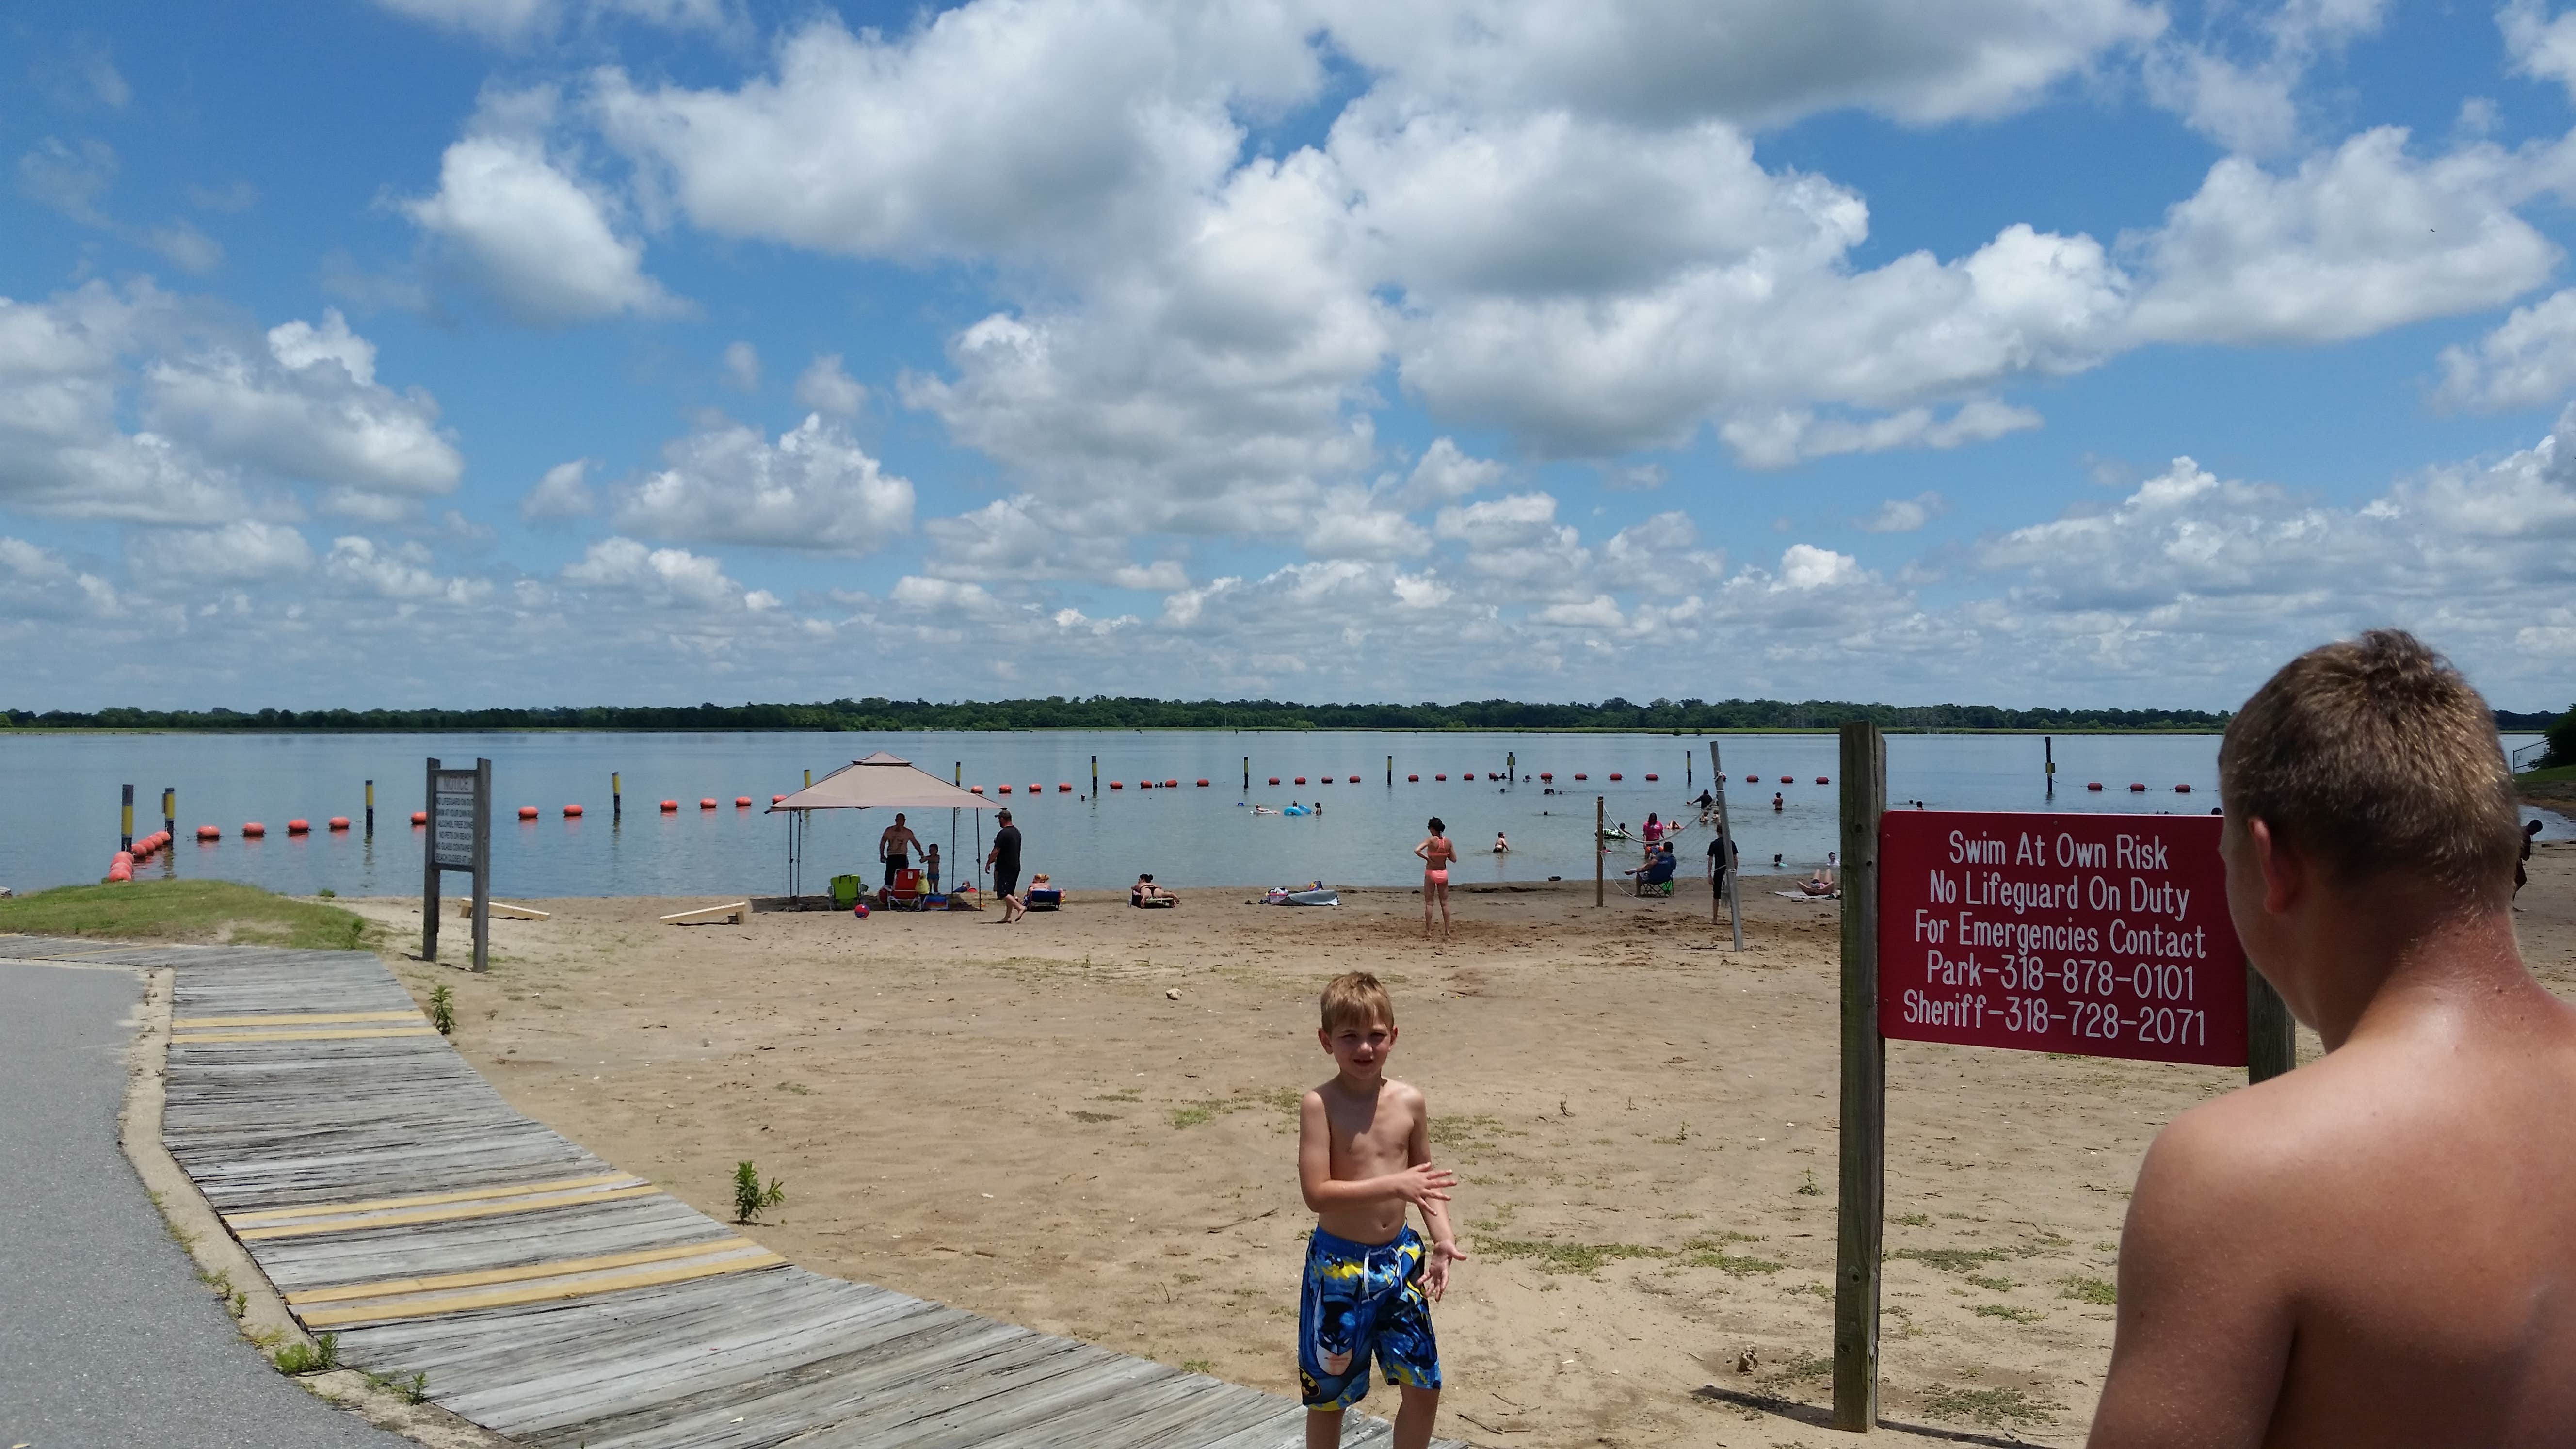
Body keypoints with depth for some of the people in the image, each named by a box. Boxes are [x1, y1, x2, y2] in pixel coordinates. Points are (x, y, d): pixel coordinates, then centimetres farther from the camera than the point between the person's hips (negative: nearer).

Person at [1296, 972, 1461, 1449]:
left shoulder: (1410, 1101, -2)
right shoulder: (1321, 1104, -15)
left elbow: (1426, 1179, 9)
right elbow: (1316, 1192, -21)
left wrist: (1443, 1239, -5)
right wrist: (1394, 1185, -28)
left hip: (1399, 1258, 4)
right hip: (1339, 1265, -4)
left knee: (1424, 1388, 10)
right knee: (1329, 1395, 11)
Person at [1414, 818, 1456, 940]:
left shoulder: (1431, 840, -15)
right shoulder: (1448, 842, -4)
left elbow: (1417, 850, -29)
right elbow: (1454, 859, 3)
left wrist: (1426, 858, -15)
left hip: (1431, 873, -3)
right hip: (1443, 873, 3)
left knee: (1429, 903, 2)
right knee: (1445, 903, 9)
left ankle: (1428, 932, 0)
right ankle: (1447, 932, 8)